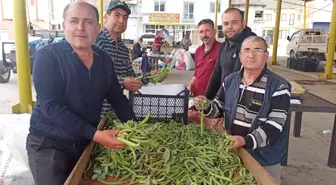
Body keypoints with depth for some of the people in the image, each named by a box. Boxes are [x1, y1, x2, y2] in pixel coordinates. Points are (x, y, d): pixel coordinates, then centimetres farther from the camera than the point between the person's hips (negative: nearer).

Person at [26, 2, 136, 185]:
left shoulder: (104, 60, 0)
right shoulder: (48, 56, -15)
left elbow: (117, 98, 6)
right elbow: (51, 106, -23)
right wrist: (95, 134, -29)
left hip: (87, 142, 5)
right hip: (49, 143, -5)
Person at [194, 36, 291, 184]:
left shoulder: (279, 86, -16)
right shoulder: (230, 80, 0)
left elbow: (274, 126, -21)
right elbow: (220, 108, 10)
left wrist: (246, 141, -34)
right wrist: (206, 107, -12)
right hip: (232, 152, 4)